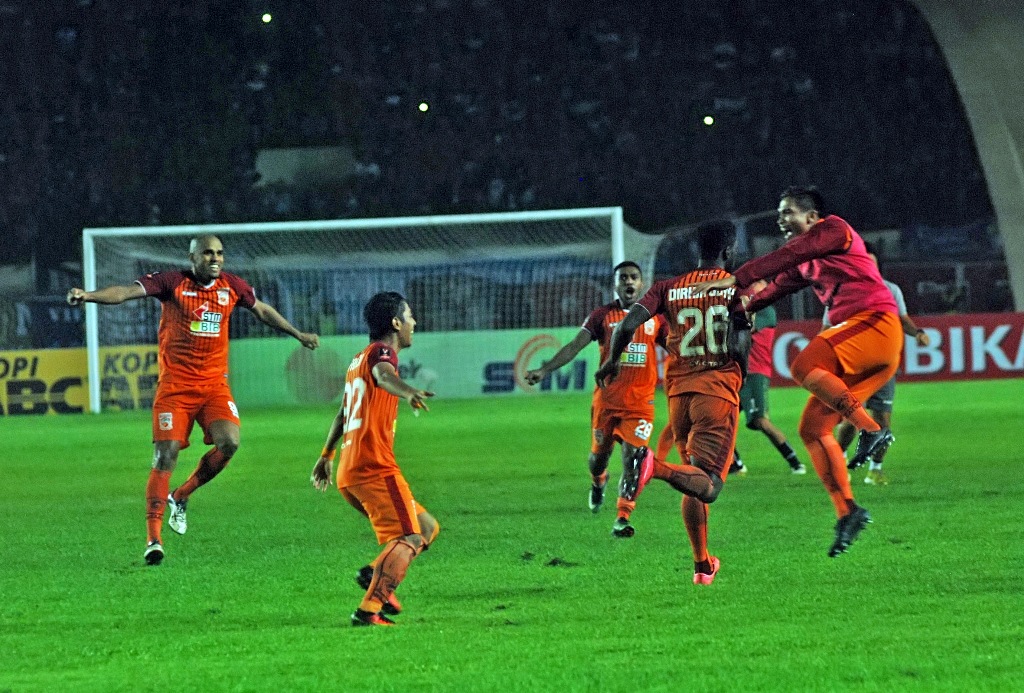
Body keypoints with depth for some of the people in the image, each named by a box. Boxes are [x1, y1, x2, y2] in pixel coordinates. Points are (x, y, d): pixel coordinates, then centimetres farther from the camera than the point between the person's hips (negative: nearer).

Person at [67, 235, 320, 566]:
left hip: (214, 383, 4)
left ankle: (180, 497, 8)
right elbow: (127, 291, -19)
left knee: (229, 442, -17)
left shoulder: (232, 286, 6)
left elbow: (263, 311, 24)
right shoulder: (172, 283, -7)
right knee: (166, 457, -10)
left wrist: (298, 334, 34)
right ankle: (153, 537, -5)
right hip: (175, 384, -4)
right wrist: (88, 296, -36)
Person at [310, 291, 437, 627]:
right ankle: (369, 609, -28)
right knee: (408, 538, -16)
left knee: (426, 526, 14)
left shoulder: (359, 359, 24)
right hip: (375, 467, -10)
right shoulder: (380, 352, -5)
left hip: (349, 472, 10)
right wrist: (408, 392, -53)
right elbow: (383, 376, -32)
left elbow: (341, 413, 36)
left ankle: (375, 574, -4)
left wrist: (326, 455, 48)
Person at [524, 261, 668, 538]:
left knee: (632, 457, -13)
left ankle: (622, 519, -8)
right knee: (599, 455, 9)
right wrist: (545, 370, -12)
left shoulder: (655, 317, 8)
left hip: (640, 401, 0)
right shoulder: (603, 315, 4)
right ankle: (598, 482, 46)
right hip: (607, 397, 0)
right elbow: (575, 346, -2)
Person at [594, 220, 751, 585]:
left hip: (678, 390, 5)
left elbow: (628, 324, -2)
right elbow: (739, 345, -13)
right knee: (707, 484, -13)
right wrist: (741, 378, 6)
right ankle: (657, 467, -43)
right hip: (719, 387, -4)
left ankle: (702, 565, 18)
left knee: (696, 481, 19)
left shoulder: (669, 288, 9)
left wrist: (612, 360, 16)